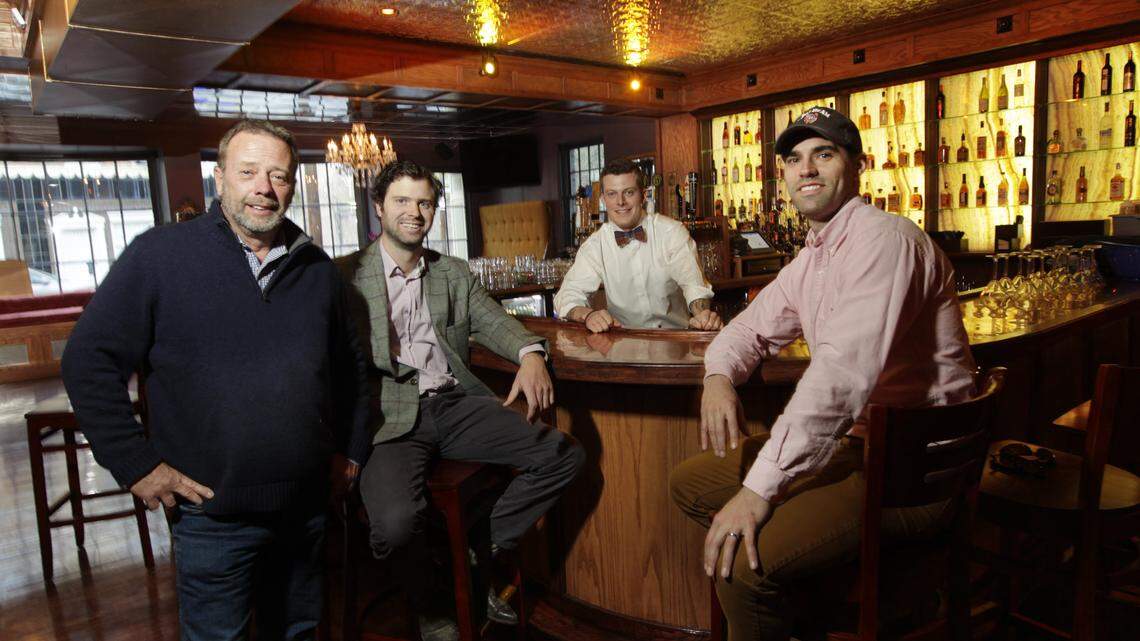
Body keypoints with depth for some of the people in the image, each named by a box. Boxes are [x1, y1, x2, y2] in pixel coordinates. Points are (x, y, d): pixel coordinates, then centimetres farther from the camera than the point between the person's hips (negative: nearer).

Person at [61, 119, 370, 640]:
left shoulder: (317, 268, 5)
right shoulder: (159, 255, -9)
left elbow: (349, 366, 15)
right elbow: (90, 361, -7)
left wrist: (353, 448, 12)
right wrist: (135, 464, -10)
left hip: (307, 505, 4)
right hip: (213, 514, -4)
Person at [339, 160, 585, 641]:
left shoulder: (454, 273, 18)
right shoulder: (347, 274, 5)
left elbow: (493, 321, 8)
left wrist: (529, 353, -14)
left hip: (455, 404, 5)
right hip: (390, 415, -4)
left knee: (564, 455, -9)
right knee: (396, 520, -30)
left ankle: (482, 551, 11)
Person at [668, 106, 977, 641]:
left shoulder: (883, 238, -19)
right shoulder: (809, 260, 13)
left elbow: (843, 374, -30)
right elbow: (751, 329, 20)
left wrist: (759, 488, -32)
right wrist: (719, 376, -6)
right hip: (854, 442, 10)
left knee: (742, 562, -28)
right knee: (690, 483, 8)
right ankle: (801, 598, 18)